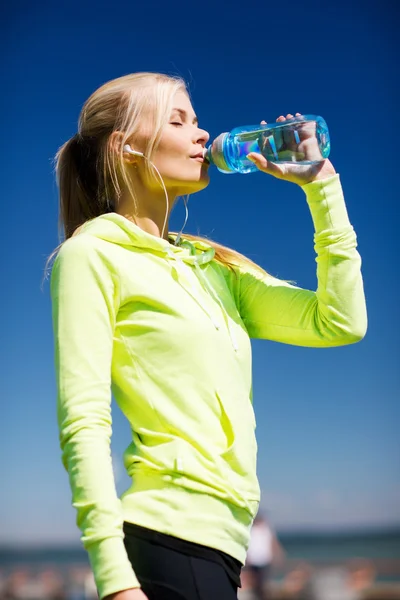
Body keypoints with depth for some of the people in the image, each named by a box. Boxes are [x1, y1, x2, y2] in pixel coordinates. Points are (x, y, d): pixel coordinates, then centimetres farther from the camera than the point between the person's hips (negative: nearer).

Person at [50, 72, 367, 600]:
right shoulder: (92, 254, -4)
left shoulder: (212, 264, 16)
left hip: (221, 539, 7)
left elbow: (340, 322, 9)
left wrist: (321, 185, 10)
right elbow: (83, 424, -12)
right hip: (171, 539, -7)